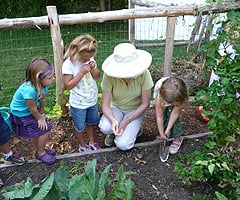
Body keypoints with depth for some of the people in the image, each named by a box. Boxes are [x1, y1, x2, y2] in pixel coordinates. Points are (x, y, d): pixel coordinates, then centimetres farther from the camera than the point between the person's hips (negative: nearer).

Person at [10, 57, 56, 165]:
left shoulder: (43, 85, -21)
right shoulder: (29, 90, -40)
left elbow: (43, 99, -4)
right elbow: (32, 108, -25)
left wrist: (41, 113, 5)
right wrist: (40, 118, -9)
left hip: (31, 112, 7)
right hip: (21, 115, -7)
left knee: (37, 133, 23)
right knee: (45, 130, -4)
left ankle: (39, 149, 48)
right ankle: (40, 153, 20)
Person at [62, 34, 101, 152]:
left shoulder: (90, 59, -7)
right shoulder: (68, 64, -22)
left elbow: (97, 77, 2)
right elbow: (68, 85, -23)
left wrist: (93, 69, -20)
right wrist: (82, 72, -29)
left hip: (93, 100, 5)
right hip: (78, 104, -5)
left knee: (92, 123, 24)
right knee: (80, 127, 15)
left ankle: (92, 142, 47)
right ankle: (82, 145, 39)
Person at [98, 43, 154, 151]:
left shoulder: (143, 74, -26)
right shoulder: (109, 75, -26)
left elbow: (145, 103, -16)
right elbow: (105, 105, -20)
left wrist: (126, 121, -22)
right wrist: (113, 120, -39)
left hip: (135, 110, -1)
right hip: (116, 107, 1)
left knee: (122, 144, -19)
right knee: (105, 128, -31)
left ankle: (136, 128, 13)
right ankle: (113, 131, 7)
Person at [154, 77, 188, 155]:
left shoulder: (182, 97, -41)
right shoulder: (159, 97, -42)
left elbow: (175, 113, -29)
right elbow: (159, 117, -32)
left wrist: (168, 129, -26)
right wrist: (161, 133, -26)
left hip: (176, 97, 0)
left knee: (174, 116, -15)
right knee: (163, 116, -13)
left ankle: (177, 138, -2)